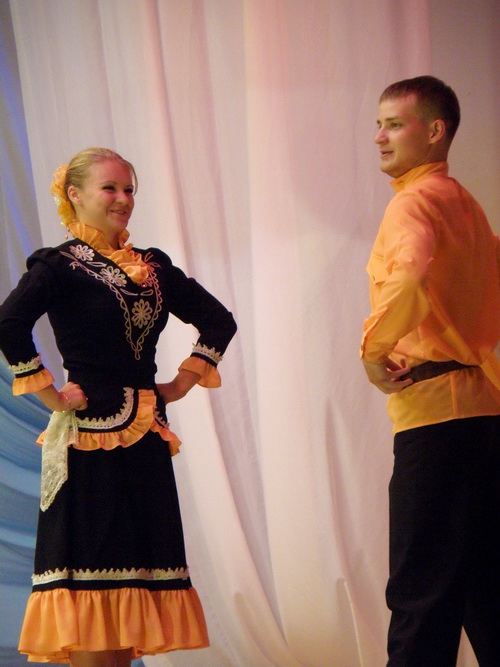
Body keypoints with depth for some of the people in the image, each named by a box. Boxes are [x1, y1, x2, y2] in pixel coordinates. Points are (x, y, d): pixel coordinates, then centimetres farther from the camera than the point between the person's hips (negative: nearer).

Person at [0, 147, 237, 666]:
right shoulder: (59, 266, -5)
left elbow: (218, 321, 19)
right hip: (88, 438, -6)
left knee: (138, 566, 6)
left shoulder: (154, 268, 14)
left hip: (146, 438, 6)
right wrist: (47, 392, -17)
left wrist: (184, 380, 10)